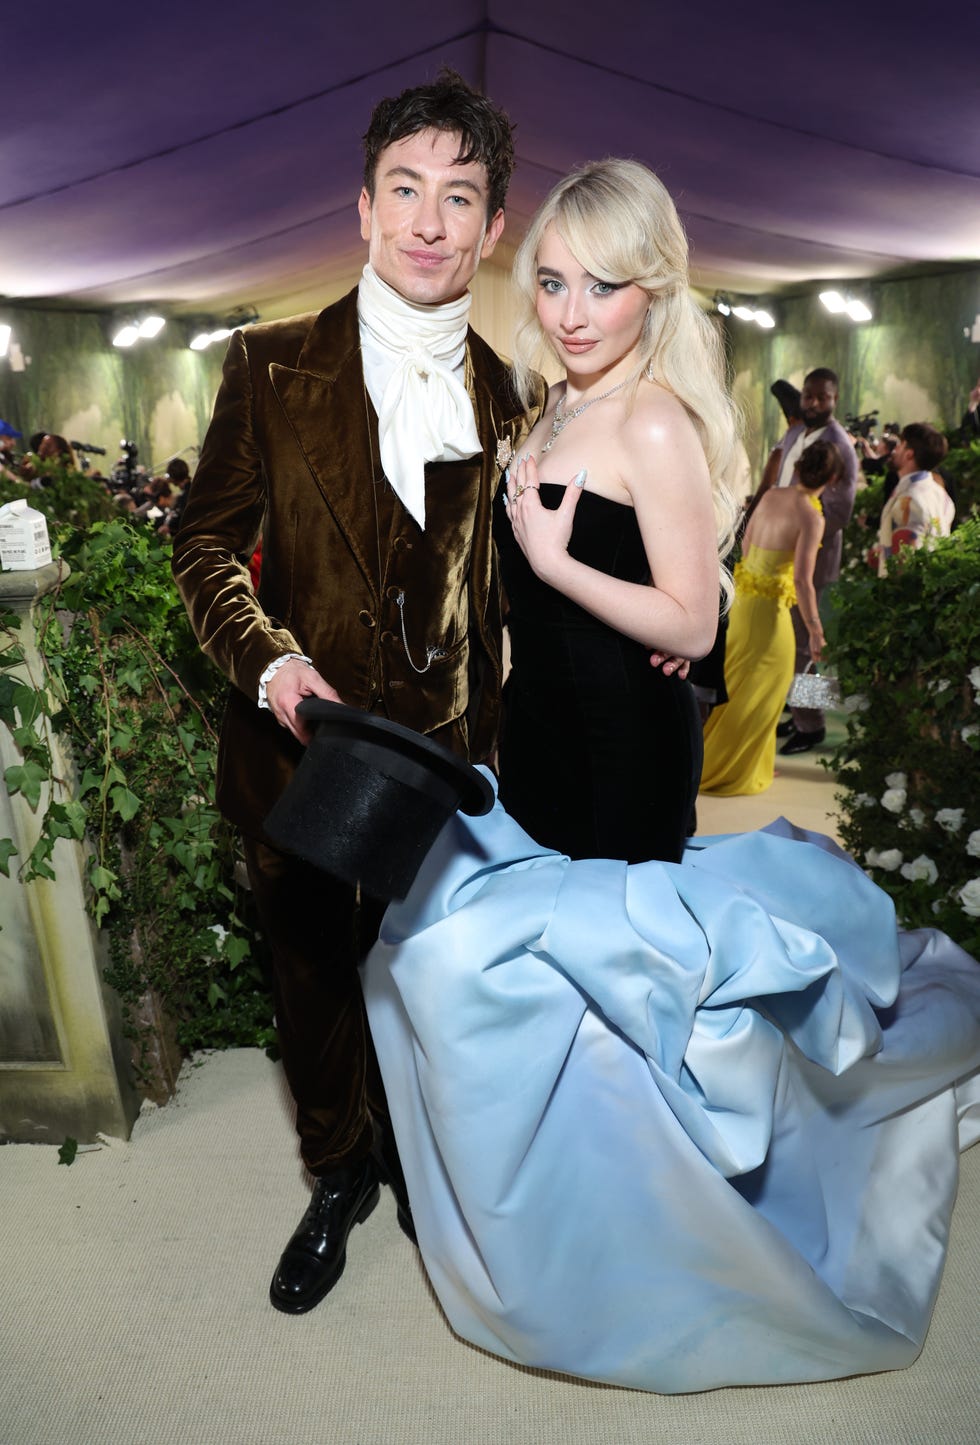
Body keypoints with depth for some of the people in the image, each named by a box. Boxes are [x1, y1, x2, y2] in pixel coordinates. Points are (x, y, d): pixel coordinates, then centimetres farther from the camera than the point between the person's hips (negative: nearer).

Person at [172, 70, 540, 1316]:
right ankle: (339, 1175, 45)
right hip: (301, 748, 0)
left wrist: (484, 744, 5)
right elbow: (207, 541, -2)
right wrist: (268, 660, -17)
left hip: (441, 754, 1)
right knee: (315, 982, 17)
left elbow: (486, 589, 8)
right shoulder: (273, 367, -4)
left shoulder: (501, 395, 2)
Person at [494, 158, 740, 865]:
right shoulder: (562, 403, 7)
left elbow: (693, 628, -22)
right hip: (538, 722, 9)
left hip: (622, 745, -8)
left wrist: (553, 562, -24)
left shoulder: (656, 425, -20)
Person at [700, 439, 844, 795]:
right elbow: (803, 582, -21)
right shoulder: (811, 517, -18)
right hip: (769, 606, -7)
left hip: (743, 596, 7)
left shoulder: (772, 495, 2)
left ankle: (710, 756, 39)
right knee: (761, 688, 9)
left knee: (736, 680, 23)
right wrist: (815, 631, -14)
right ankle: (730, 772, 20)